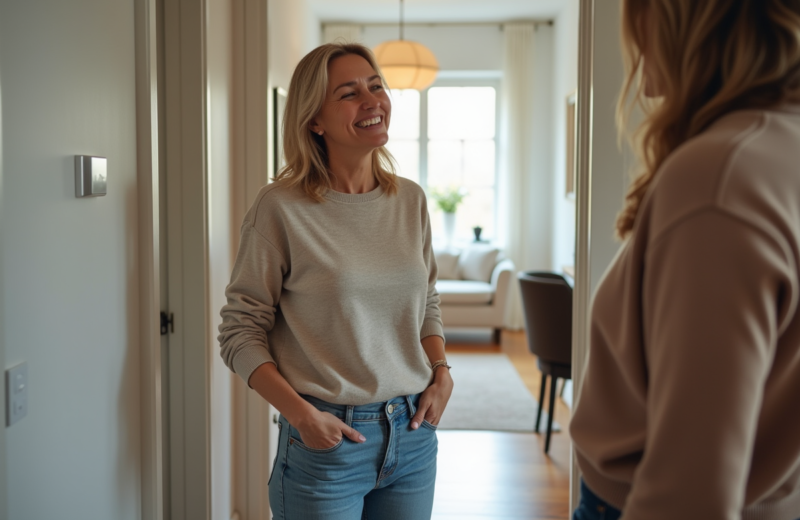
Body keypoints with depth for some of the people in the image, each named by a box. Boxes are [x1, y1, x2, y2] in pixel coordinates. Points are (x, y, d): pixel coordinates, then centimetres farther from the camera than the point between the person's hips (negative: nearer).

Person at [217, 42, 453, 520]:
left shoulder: (411, 200, 3)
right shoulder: (281, 208, -11)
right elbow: (240, 334, -8)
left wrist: (441, 372, 0)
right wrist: (301, 414, -16)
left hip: (412, 432, 5)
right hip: (327, 440, -4)